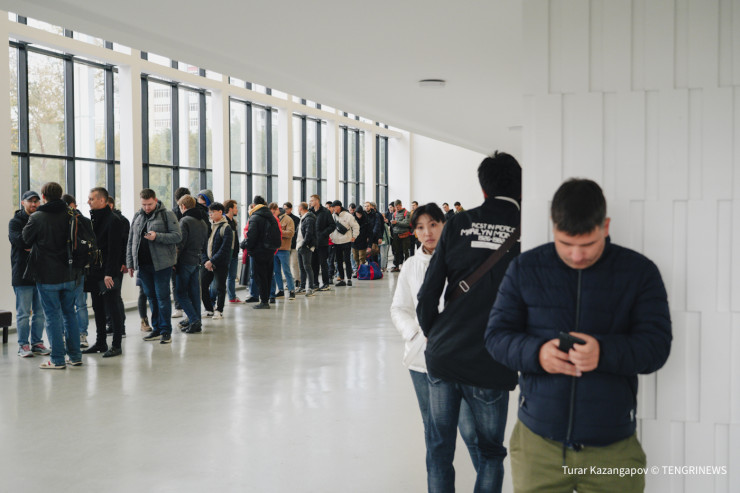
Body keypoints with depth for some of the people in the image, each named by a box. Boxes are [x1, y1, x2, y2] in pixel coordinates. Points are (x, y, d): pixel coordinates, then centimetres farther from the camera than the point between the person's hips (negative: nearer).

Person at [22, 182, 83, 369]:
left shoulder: (36, 218, -11)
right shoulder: (70, 216, 0)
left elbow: (26, 239, 4)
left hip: (47, 276, -4)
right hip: (69, 274, 4)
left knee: (53, 315, 2)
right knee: (69, 313, 14)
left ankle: (58, 359, 3)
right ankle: (75, 356, 17)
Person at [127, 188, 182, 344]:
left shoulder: (167, 215, -3)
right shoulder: (137, 217, 14)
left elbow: (177, 236, -9)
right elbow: (130, 242, 17)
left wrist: (157, 236, -21)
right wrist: (130, 263, 13)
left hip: (161, 264, -5)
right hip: (143, 265, 5)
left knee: (162, 297, -4)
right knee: (151, 297, 11)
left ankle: (166, 331, 2)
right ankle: (156, 329, 19)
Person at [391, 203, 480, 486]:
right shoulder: (411, 266, 8)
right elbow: (399, 309, 12)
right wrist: (419, 334, -5)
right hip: (423, 357, 4)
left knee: (469, 429, -8)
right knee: (432, 429, 14)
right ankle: (437, 485, 28)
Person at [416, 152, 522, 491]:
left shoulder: (458, 224, -3)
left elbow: (428, 294, -2)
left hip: (443, 356, 2)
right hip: (492, 366, -1)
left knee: (440, 449, 15)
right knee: (490, 452, 16)